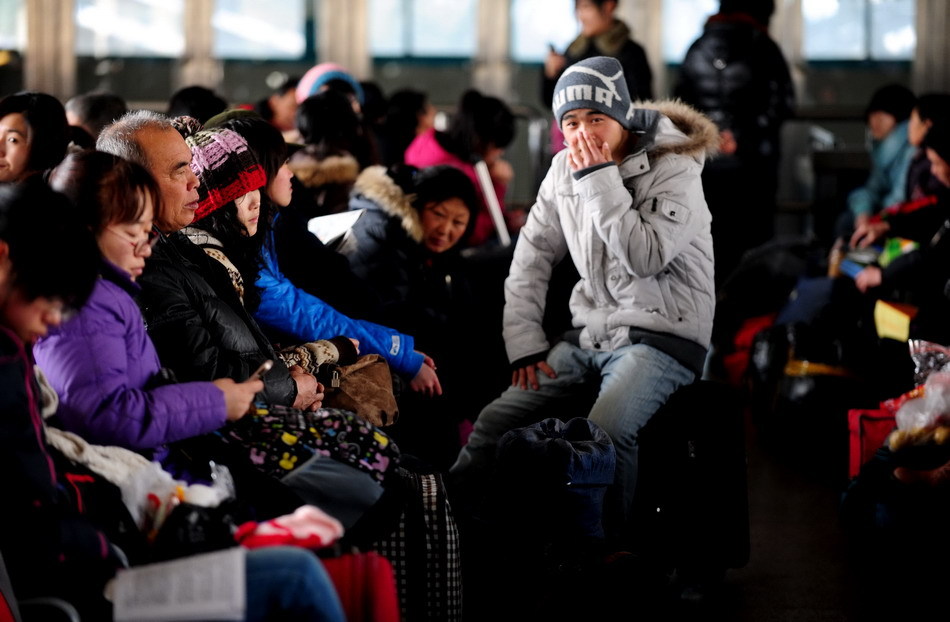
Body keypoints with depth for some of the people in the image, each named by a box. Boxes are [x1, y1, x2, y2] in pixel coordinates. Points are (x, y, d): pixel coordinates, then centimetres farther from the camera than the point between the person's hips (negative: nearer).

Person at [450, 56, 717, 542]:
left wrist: (600, 180, -21)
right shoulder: (566, 169, 8)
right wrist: (524, 341, 1)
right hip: (591, 334, 6)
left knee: (605, 432, -33)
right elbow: (533, 252, 11)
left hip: (663, 336, -6)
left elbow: (646, 256, -23)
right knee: (496, 422, -8)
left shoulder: (673, 168, -10)